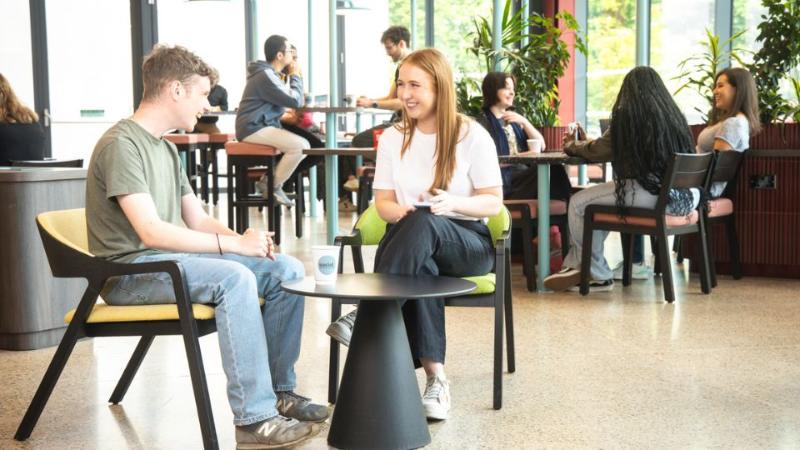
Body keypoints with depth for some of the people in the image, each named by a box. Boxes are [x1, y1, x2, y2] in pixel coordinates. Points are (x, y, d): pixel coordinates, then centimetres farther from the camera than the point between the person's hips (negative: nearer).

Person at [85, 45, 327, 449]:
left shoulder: (165, 148, 17)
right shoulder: (121, 145, -14)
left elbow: (197, 220, 14)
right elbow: (150, 232, -24)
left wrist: (243, 239, -7)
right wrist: (235, 244, -23)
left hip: (172, 257, 9)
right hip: (130, 270, -9)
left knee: (286, 270, -3)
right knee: (234, 278, -34)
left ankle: (279, 391, 4)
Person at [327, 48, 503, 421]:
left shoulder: (472, 136, -2)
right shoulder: (392, 138, 9)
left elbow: (493, 202, -3)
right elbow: (383, 202, 8)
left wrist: (454, 203, -24)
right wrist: (401, 212, -17)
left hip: (467, 243, -2)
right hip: (413, 241, 2)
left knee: (423, 222, -38)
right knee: (419, 268, -37)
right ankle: (435, 378, -36)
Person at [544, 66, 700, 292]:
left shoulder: (628, 114, -2)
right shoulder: (674, 114, 15)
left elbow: (598, 150, 7)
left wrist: (572, 146, 27)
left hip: (653, 194, -8)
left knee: (579, 203, 7)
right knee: (602, 202, 26)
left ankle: (598, 276, 16)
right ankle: (576, 265, 29)